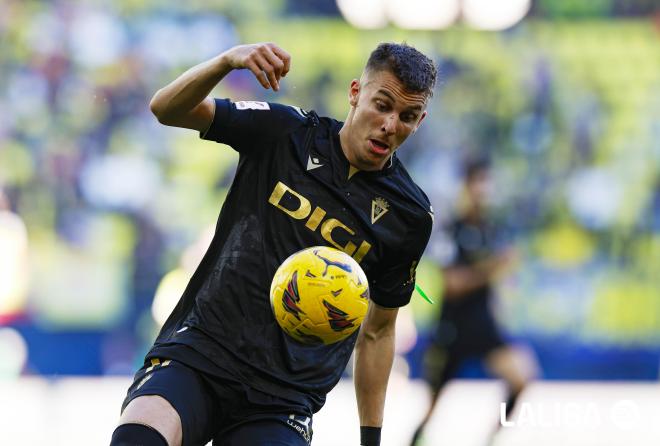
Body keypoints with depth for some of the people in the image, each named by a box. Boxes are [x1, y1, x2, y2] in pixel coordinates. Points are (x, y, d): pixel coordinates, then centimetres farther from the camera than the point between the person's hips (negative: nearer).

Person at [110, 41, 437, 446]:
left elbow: (377, 332, 15)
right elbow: (167, 109, -1)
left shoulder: (410, 215, 5)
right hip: (199, 348, -1)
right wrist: (228, 60, -20)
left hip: (283, 399, 1)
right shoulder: (287, 133, 3)